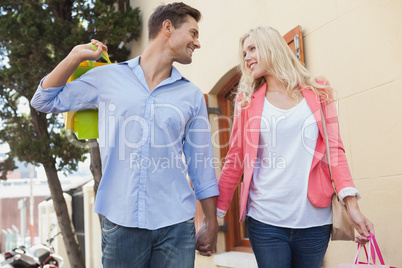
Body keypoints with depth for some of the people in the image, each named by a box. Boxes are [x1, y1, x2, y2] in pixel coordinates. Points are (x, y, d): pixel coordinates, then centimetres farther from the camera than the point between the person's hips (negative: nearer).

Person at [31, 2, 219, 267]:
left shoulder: (192, 95, 7)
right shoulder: (107, 78, 4)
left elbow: (202, 166, 10)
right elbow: (45, 101, 13)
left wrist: (211, 225, 10)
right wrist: (75, 57, 2)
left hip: (176, 225, 1)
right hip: (121, 223, -1)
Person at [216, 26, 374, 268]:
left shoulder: (318, 92, 6)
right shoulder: (247, 101, 6)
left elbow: (335, 149, 2)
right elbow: (235, 161, 6)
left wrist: (352, 205, -8)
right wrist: (215, 212, 2)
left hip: (315, 220, 1)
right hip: (265, 219, 0)